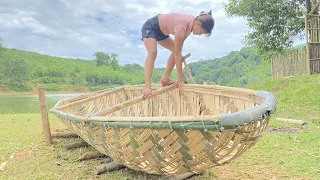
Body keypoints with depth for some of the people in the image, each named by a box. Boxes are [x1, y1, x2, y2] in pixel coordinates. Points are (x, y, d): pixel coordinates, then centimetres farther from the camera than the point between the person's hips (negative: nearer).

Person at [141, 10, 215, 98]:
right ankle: (147, 86, -37)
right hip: (150, 27, -9)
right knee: (153, 52, -29)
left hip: (161, 31, 9)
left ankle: (165, 79, 8)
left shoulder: (192, 22, -10)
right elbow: (178, 54, -31)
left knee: (176, 50, 5)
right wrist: (180, 76, -26)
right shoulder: (182, 26, -36)